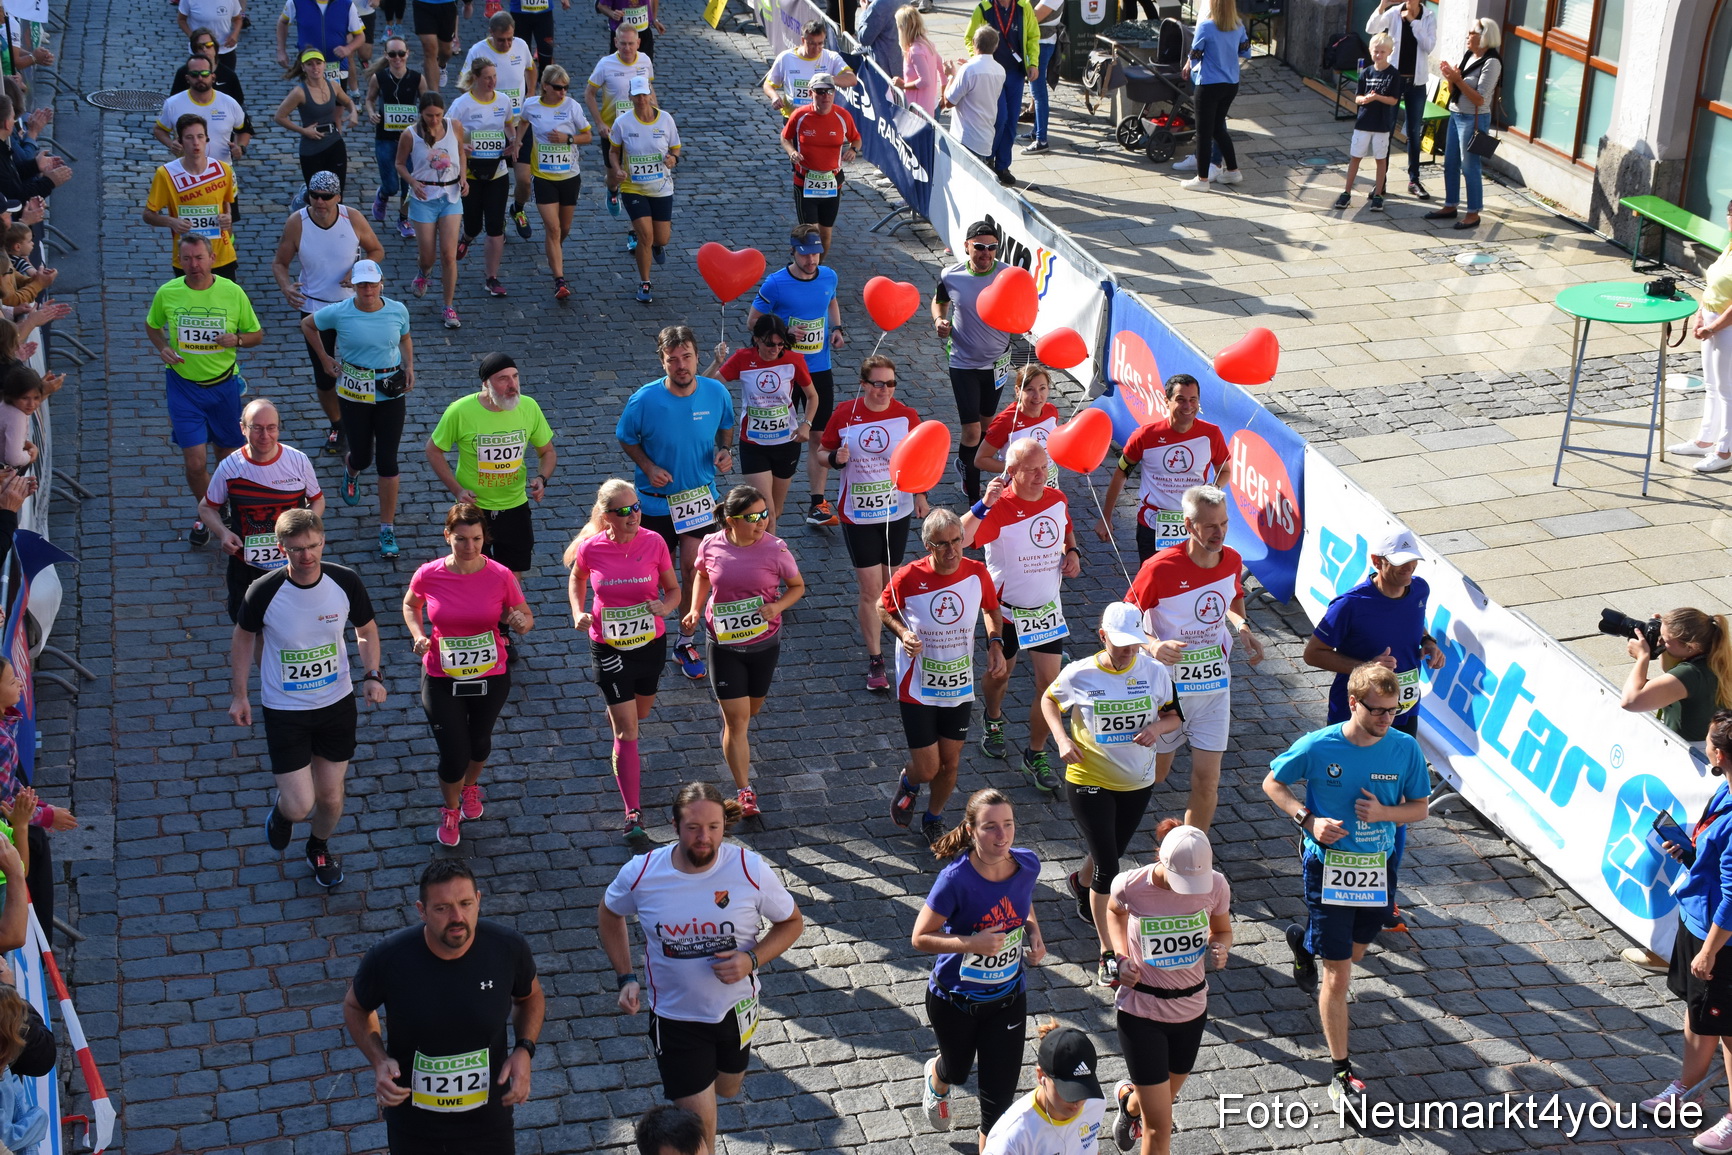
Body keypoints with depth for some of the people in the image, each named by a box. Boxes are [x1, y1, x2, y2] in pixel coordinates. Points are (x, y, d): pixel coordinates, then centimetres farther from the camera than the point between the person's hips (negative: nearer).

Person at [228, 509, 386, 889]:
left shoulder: (345, 582, -14)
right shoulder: (263, 592, -20)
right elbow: (244, 638, -1)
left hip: (337, 703, 3)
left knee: (331, 796, 14)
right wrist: (238, 694, 3)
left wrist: (373, 676, -8)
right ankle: (282, 809, 34)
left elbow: (366, 628, 5)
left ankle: (319, 847, 48)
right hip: (284, 710, -2)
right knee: (300, 806, -5)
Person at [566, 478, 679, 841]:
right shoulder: (591, 548, -14)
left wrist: (664, 606, -23)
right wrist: (578, 613, -9)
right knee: (626, 730, -5)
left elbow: (673, 590, -1)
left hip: (651, 643, 2)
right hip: (609, 648, -2)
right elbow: (576, 579, 8)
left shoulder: (654, 543, -13)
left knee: (638, 714, 24)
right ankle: (633, 812, 3)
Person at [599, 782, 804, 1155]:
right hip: (675, 1015, -2)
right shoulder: (640, 874, -19)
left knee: (727, 1090, 29)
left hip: (736, 1008, 2)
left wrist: (752, 960, -23)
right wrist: (625, 977, -5)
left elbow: (791, 922, -5)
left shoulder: (751, 870, -20)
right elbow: (610, 914, 4)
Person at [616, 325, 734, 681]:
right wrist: (648, 467, -19)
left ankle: (686, 641, 16)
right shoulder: (644, 400, -20)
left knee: (695, 568, -3)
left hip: (701, 496, 1)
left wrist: (724, 450, -11)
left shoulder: (717, 393, -13)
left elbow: (726, 427, 8)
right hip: (657, 500, -1)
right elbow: (627, 439, -3)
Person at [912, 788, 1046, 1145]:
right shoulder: (956, 879, -30)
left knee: (1000, 1095, 5)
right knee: (957, 1070, 28)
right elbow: (920, 938, -22)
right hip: (955, 999, -2)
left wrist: (1034, 933, -10)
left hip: (1008, 998, 2)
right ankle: (936, 1080, 65)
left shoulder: (1027, 864, -16)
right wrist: (972, 943, -34)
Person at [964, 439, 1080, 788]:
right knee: (1000, 672, 20)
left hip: (1047, 608, 4)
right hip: (1007, 608, -3)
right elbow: (959, 540, -41)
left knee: (1050, 684, 1)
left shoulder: (1056, 498, -6)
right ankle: (993, 720, 52)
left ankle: (1036, 756, 17)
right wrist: (984, 504, -51)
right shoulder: (998, 508, -24)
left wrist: (1072, 552, -2)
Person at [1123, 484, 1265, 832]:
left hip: (1215, 685, 3)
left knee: (1207, 780, -1)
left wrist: (1242, 628, -3)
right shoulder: (1160, 568, -20)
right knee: (1155, 774, 14)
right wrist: (1154, 645, -29)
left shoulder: (1232, 560, -4)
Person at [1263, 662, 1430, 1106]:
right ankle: (1341, 1069, 11)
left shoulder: (1405, 749, -10)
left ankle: (1303, 943, 61)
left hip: (1377, 868, 4)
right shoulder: (1318, 747, -17)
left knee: (1354, 952, 27)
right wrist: (1309, 820, -17)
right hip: (1328, 867, -4)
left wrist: (1383, 812, -19)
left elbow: (1420, 807, 2)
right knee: (1338, 977, -3)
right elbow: (1273, 783, -1)